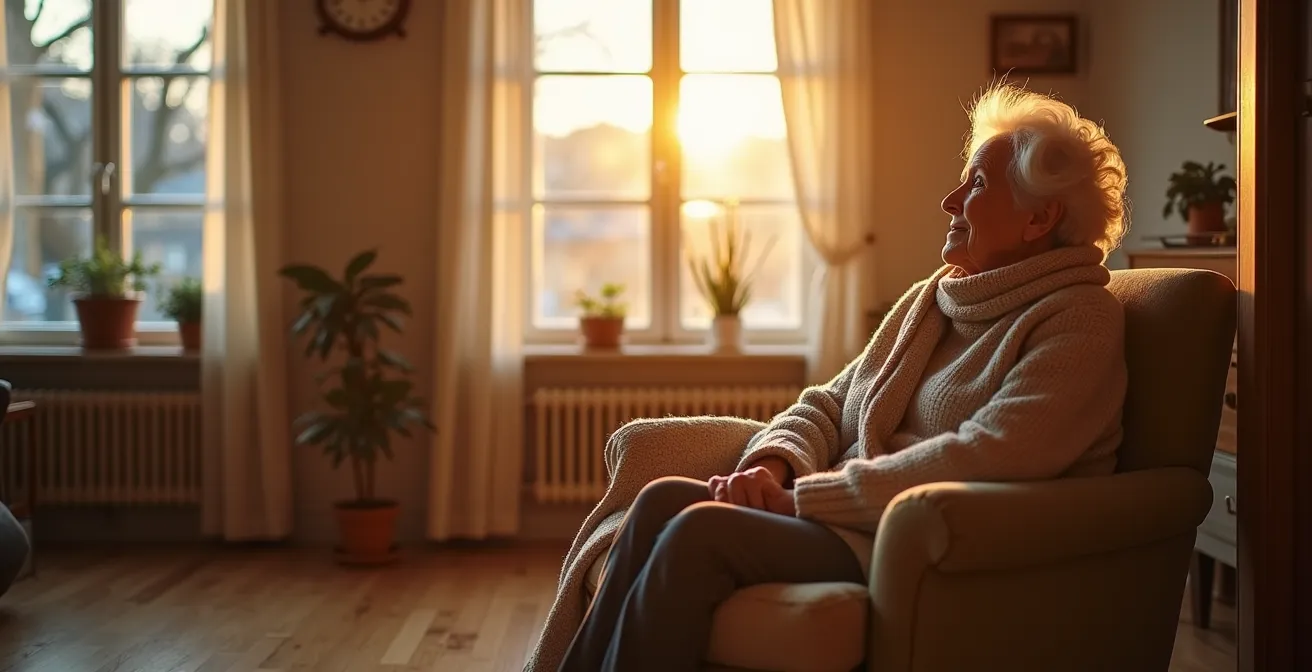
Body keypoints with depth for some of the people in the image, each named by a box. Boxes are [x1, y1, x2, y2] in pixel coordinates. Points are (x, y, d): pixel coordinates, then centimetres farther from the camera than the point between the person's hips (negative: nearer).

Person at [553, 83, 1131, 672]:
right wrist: (772, 467, -6)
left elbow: (983, 460, -20)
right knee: (663, 501, -15)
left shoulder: (1077, 320, -6)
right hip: (849, 519, 8)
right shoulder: (928, 300, 19)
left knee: (701, 533, -26)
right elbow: (828, 404, 18)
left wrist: (803, 497, -18)